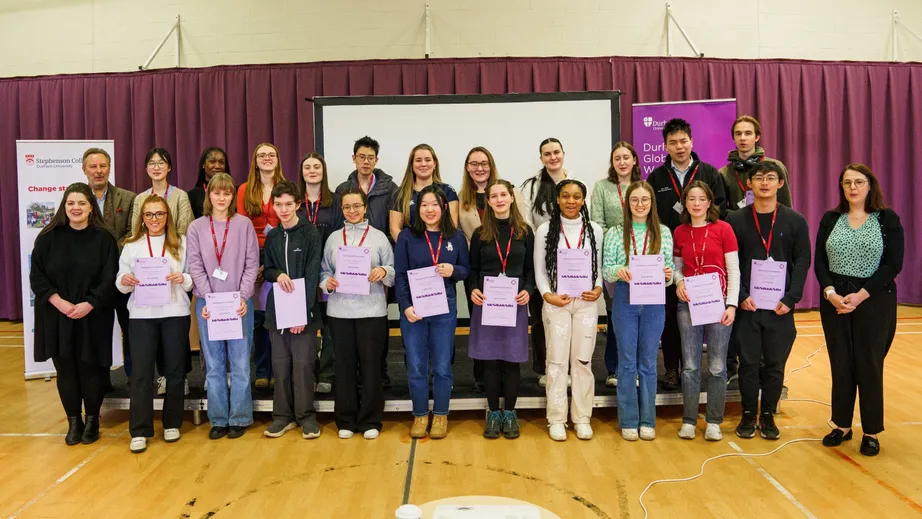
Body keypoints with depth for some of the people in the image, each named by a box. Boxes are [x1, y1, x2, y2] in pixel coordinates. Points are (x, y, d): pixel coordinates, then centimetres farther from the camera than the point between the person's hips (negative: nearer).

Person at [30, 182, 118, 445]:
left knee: (91, 369, 3)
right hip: (56, 316, 2)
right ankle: (73, 422, 21)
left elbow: (110, 278, -6)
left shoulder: (103, 238, -2)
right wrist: (58, 301, -14)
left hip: (93, 317, -1)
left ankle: (92, 421, 20)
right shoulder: (48, 237, 2)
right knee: (65, 370, 7)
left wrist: (88, 305, -17)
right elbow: (37, 276, -1)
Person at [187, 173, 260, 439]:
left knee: (240, 363, 3)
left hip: (239, 302, -1)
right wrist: (209, 299, -10)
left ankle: (239, 418, 13)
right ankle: (218, 419, 16)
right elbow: (195, 266, 1)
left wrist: (243, 297, -11)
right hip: (207, 303, 1)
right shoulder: (196, 228, 5)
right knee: (214, 365, 7)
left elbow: (252, 264, -1)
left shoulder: (244, 224, 1)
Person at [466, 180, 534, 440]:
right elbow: (473, 270, 6)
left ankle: (510, 413, 17)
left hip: (515, 304, 0)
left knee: (512, 359, 4)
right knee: (490, 360, 4)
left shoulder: (525, 232, 6)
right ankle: (493, 412, 16)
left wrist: (528, 290, -11)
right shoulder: (480, 233, 6)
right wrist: (473, 290, -12)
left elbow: (531, 269, 7)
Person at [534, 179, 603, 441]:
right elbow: (539, 270, 2)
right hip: (556, 302, -1)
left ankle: (582, 417, 17)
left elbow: (599, 267, 10)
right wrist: (547, 295, -12)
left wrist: (598, 289, -7)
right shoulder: (545, 230, 2)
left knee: (583, 360, 6)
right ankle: (556, 419, 12)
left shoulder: (594, 230, 7)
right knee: (557, 361, 2)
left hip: (586, 303, 2)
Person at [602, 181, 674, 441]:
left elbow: (669, 269, 6)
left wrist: (668, 275, -16)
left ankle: (648, 421, 20)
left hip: (654, 301, 1)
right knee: (627, 362, 6)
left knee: (648, 363, 9)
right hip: (624, 300, -1)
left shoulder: (663, 232, 5)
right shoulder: (615, 233, 1)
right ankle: (628, 421, 16)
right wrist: (618, 271, -21)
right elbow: (605, 270, 0)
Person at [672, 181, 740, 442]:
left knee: (717, 366, 4)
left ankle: (713, 422, 16)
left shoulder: (723, 229, -2)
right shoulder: (679, 232, 6)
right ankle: (689, 420, 15)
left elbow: (734, 270, -2)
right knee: (690, 366, 5)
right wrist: (679, 281, -6)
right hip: (688, 303, 2)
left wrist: (731, 304, -8)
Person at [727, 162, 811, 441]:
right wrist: (741, 296, -12)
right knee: (748, 362, 5)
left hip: (780, 306, 1)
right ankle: (748, 415, 19)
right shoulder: (736, 220, 2)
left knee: (775, 364, 7)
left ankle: (768, 415, 21)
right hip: (747, 305, 0)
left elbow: (802, 262, 0)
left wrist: (790, 299, -10)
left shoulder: (795, 221, 4)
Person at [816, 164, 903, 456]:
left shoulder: (888, 219, -1)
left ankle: (871, 432, 16)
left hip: (874, 301, -2)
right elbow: (819, 261, 2)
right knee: (840, 365, 7)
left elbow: (893, 264, -8)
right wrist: (830, 292, -14)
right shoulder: (830, 219, 7)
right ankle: (842, 426, 19)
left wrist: (860, 295, -17)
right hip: (834, 301, 2)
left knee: (869, 365, 3)